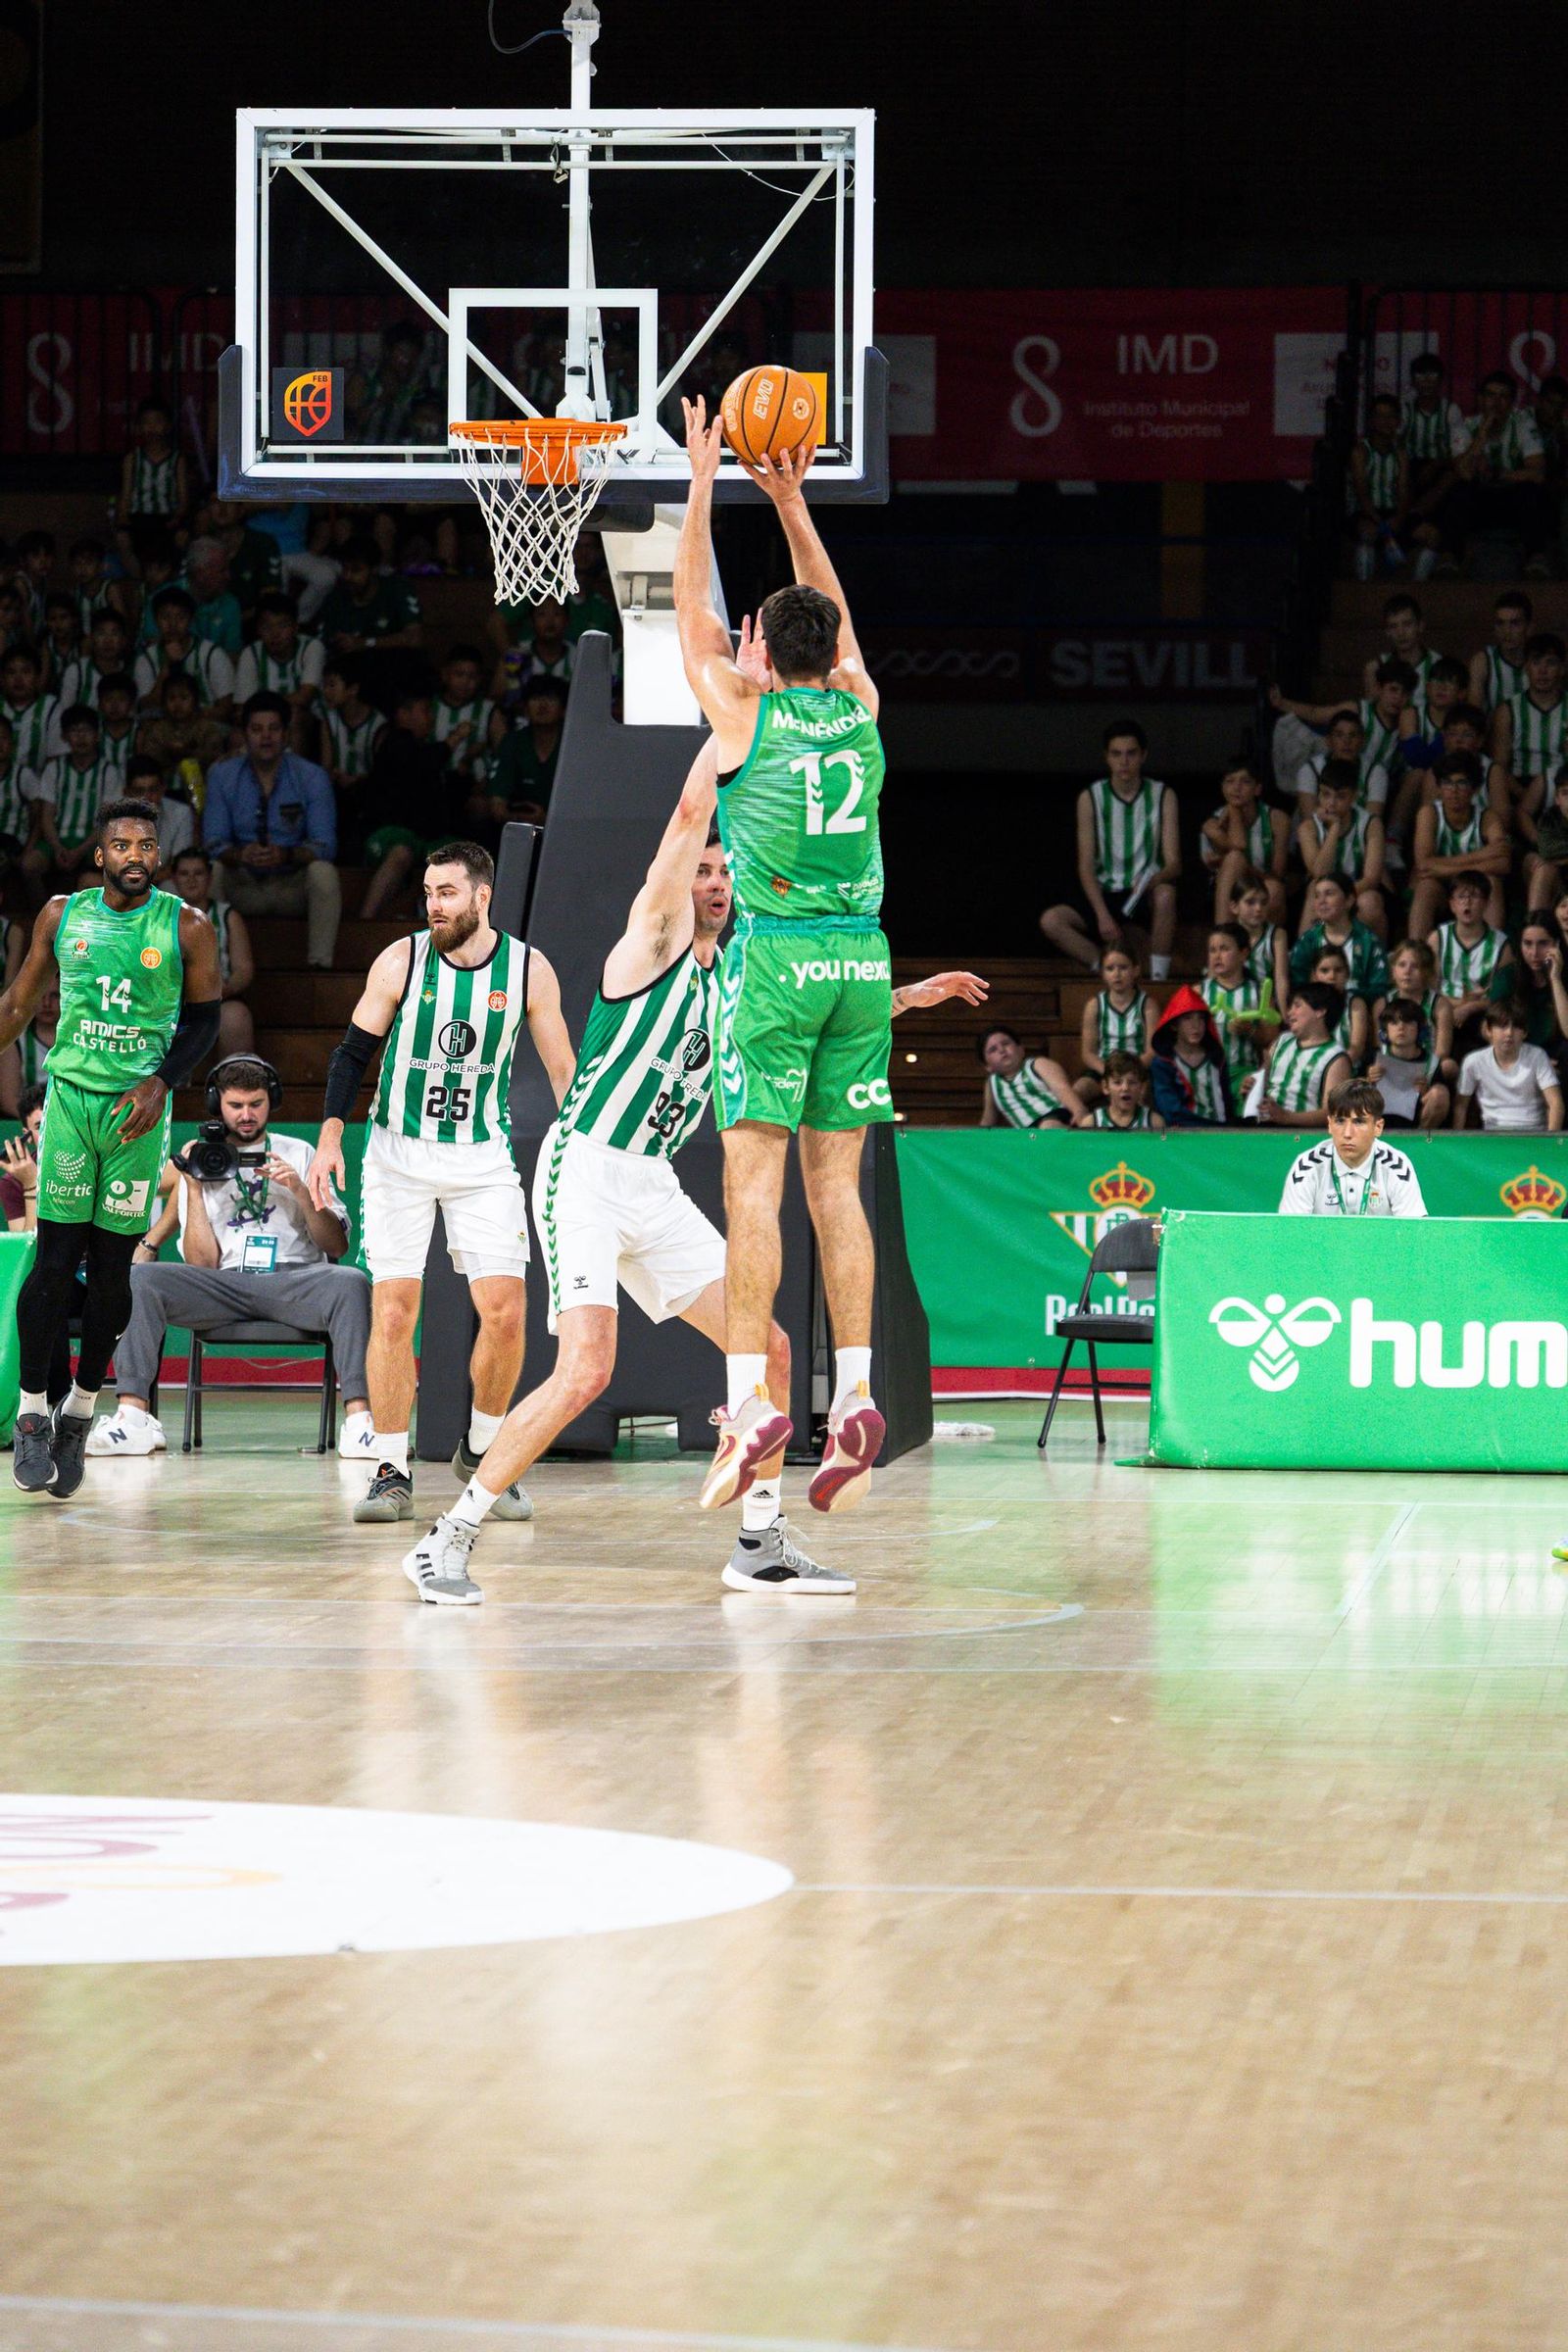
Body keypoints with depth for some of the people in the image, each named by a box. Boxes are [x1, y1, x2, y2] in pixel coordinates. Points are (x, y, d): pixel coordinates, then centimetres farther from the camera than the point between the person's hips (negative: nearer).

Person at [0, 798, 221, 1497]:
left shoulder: (186, 928, 0)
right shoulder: (62, 915, 4)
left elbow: (202, 1021, 5)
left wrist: (161, 1082, -10)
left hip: (140, 1107, 0)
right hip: (70, 1096, 0)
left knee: (112, 1267, 3)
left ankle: (80, 1414, 15)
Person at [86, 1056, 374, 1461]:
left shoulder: (298, 1154, 17)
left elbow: (338, 1246, 9)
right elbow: (202, 1267, 7)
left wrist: (300, 1191, -6)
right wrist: (193, 1187, 2)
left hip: (293, 1279, -1)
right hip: (225, 1286, 1)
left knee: (350, 1282, -34)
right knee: (139, 1278, -24)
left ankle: (358, 1421, -42)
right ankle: (133, 1416, -33)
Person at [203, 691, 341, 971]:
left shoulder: (312, 777, -4)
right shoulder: (223, 775, 1)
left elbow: (324, 846, -12)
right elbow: (213, 843, -5)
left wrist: (286, 854, -34)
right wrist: (240, 855, -30)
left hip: (295, 888, -1)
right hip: (242, 889, 1)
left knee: (323, 872, -32)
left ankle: (320, 965, -31)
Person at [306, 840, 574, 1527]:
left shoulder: (528, 969, -4)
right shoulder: (402, 961, -7)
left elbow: (562, 1071, 5)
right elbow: (354, 1052, 1)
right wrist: (330, 1138, -9)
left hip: (484, 1158, 1)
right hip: (399, 1156, -1)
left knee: (504, 1311, -8)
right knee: (392, 1310, -7)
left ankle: (481, 1451, 14)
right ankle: (392, 1473, 1)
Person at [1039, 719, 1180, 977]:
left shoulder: (1163, 797, -1)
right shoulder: (1091, 798, -1)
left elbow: (1174, 864, -7)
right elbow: (1086, 867, -5)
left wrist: (1153, 881, -31)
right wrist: (1103, 916, -19)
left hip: (1146, 896, -1)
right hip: (1105, 895, 1)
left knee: (1166, 892, -37)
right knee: (1051, 921, -25)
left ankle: (1159, 978, -28)